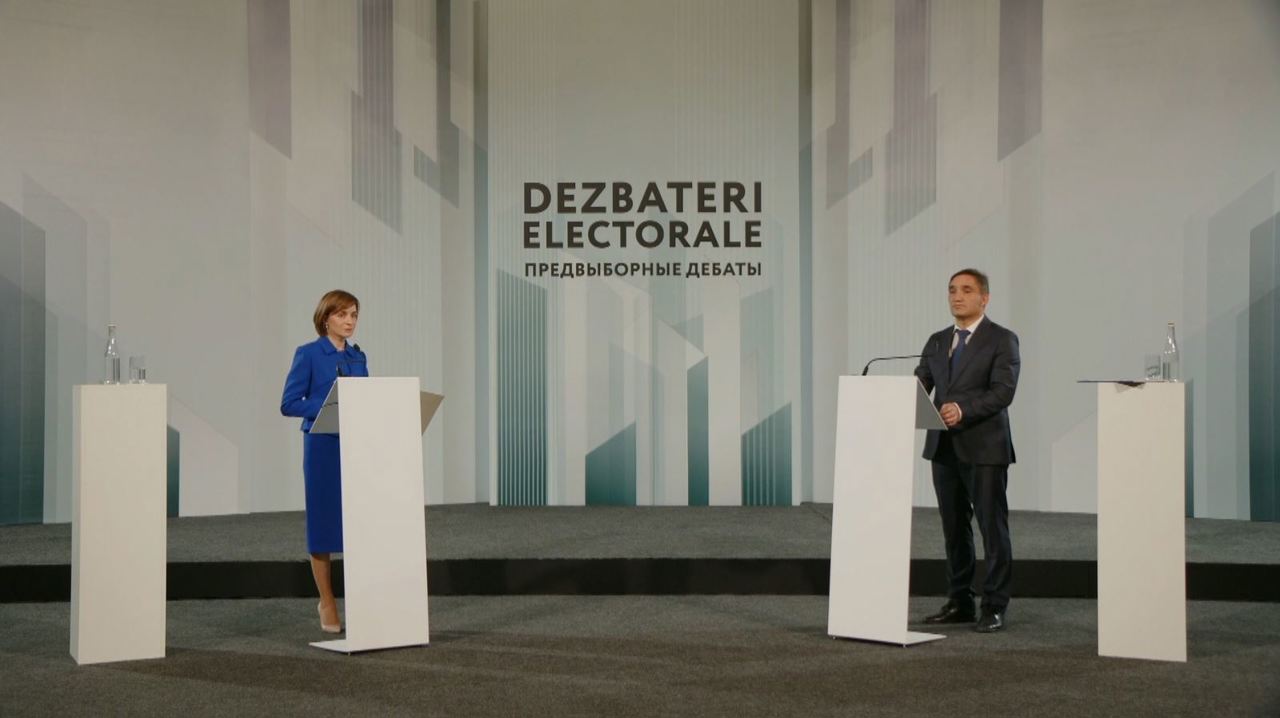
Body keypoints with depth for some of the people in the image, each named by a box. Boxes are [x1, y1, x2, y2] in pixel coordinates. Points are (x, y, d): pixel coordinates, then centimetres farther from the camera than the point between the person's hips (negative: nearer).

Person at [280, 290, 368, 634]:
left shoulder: (358, 356, 12)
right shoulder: (308, 354, -4)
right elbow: (289, 404, -8)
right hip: (323, 447, -5)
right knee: (324, 524, 1)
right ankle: (327, 605, 12)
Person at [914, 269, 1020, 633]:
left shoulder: (1002, 340, -3)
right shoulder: (937, 342, 15)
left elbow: (1003, 391, -15)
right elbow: (919, 385, 8)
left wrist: (964, 409, -27)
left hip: (985, 447, -6)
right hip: (944, 447, 6)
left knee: (992, 527, -2)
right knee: (954, 528, 10)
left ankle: (994, 607, 3)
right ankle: (959, 602, 18)